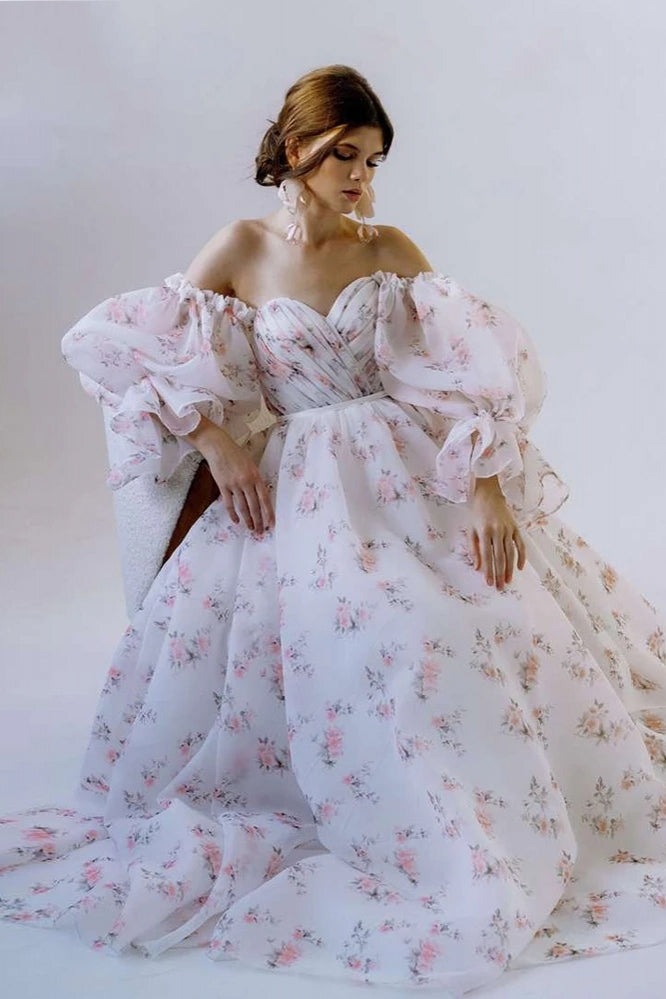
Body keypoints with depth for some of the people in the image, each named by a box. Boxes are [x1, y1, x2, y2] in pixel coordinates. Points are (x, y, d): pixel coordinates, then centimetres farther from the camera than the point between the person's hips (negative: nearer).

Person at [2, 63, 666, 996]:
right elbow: (132, 350, 5)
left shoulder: (390, 249, 7)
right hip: (304, 488, -1)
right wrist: (215, 438, -7)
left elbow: (461, 373, -3)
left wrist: (488, 490, -17)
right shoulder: (243, 249, 5)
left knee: (493, 619, -16)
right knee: (338, 629, -24)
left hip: (417, 474, 1)